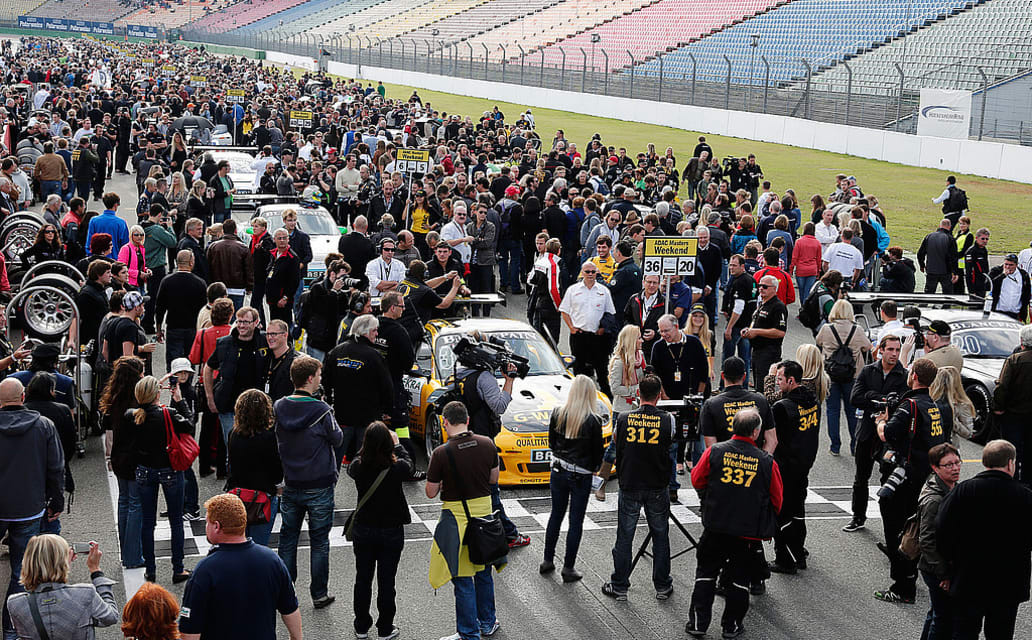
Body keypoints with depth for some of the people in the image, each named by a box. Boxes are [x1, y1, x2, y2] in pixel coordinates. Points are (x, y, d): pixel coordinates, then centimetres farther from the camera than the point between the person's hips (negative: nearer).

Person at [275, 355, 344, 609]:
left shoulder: (279, 407, -5)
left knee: (287, 539, 16)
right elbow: (337, 439, -5)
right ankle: (319, 594, 15)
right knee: (319, 542, 8)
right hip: (319, 486, -4)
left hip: (290, 484, 4)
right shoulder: (321, 410, -19)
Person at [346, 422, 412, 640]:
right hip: (391, 532, -2)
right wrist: (396, 444, 18)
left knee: (362, 579, 15)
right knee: (386, 581, 8)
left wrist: (368, 448, 16)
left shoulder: (358, 467, -16)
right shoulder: (397, 468, -20)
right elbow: (408, 464, 4)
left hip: (363, 531, 2)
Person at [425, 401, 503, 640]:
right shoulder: (487, 444, -5)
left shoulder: (441, 453, -18)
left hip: (457, 517, -5)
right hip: (484, 510, 5)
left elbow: (431, 493, -11)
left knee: (462, 579, 5)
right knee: (483, 572, 22)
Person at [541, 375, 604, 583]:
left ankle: (548, 561, 26)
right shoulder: (593, 421, -16)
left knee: (556, 515, 18)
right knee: (576, 521, 6)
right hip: (581, 476, -4)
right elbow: (597, 452, -6)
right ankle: (568, 568, 10)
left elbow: (552, 443, 6)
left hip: (558, 471, 4)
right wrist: (592, 468, 12)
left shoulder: (558, 414, -5)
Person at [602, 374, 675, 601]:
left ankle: (619, 586, 16)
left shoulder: (624, 419, -8)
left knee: (624, 537, 9)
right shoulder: (667, 420, -10)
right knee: (660, 536, 13)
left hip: (629, 486, 0)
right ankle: (662, 586, 20)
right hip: (657, 488, 0)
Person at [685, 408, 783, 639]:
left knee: (706, 573, 15)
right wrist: (768, 524, 20)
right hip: (749, 532, 0)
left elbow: (697, 481, 4)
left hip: (716, 527, 1)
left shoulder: (714, 452, -10)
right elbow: (777, 500, 2)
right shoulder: (767, 462, -10)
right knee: (740, 577, 14)